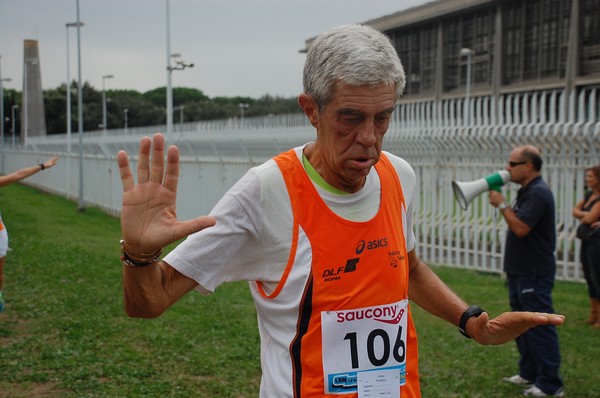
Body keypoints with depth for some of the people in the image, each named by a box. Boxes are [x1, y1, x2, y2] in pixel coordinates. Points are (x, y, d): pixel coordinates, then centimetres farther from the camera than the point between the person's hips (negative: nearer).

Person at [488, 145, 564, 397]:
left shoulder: (538, 193, -18)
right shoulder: (527, 192, 15)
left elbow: (521, 228, -25)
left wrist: (502, 204, -16)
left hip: (534, 274, -11)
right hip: (521, 272, 11)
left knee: (540, 328, -6)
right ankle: (529, 374, 26)